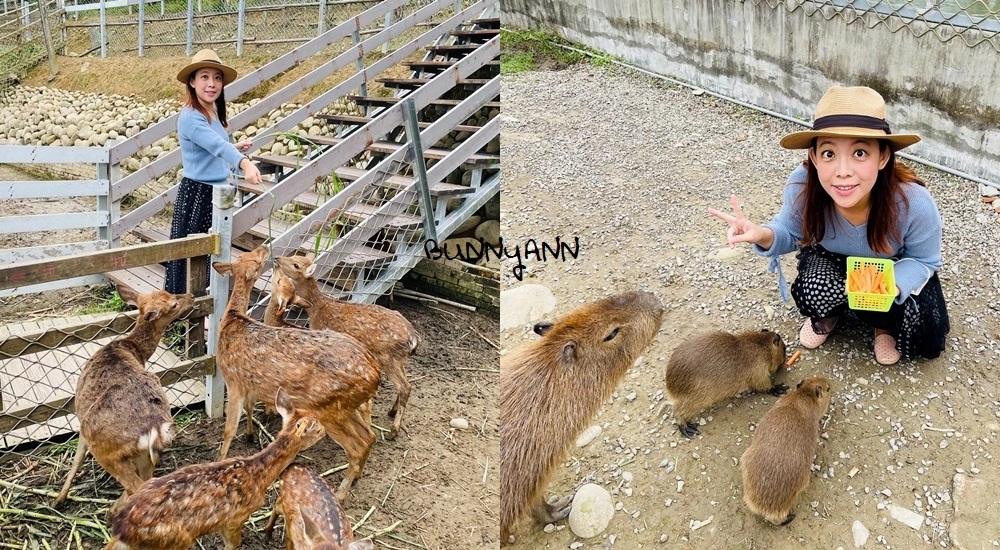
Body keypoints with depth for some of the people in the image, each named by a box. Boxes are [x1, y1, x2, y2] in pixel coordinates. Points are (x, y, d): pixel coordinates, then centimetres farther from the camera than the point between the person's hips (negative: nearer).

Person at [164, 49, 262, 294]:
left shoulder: (215, 114, 10)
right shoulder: (190, 117, -19)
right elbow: (216, 145, -37)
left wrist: (236, 148, 5)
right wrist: (244, 163, -52)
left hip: (217, 192, 9)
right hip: (196, 194, -9)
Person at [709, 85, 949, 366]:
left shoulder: (914, 203, -38)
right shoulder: (802, 186, -34)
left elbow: (923, 261, -16)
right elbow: (793, 233, -12)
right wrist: (763, 235, -37)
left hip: (896, 269, 0)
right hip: (831, 261, 1)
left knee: (925, 339, -20)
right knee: (813, 294, -30)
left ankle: (885, 323, 16)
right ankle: (828, 313, 8)